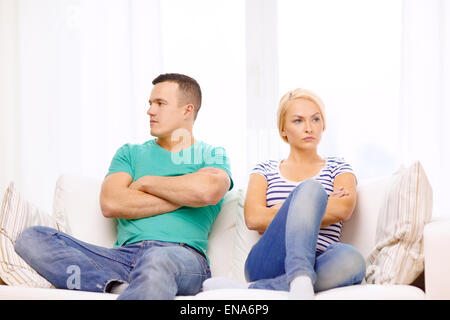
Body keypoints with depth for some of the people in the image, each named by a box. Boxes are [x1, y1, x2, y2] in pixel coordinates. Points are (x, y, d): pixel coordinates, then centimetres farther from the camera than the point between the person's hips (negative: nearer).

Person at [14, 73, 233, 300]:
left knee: (158, 260, -44)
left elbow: (209, 191, -12)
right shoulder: (131, 153, 24)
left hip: (182, 256, -5)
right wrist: (184, 196, 0)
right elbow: (110, 204, 3)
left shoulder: (213, 156, 15)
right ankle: (119, 288, -33)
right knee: (32, 238, -19)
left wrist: (146, 182, 3)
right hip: (123, 254, 5)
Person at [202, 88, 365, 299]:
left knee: (352, 260, -36)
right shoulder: (266, 170, 23)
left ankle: (251, 290, -37)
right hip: (267, 264, -1)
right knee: (310, 188, -26)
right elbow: (253, 219, 3)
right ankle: (301, 281, -46)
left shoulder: (338, 167, 23)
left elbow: (343, 210, 0)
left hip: (315, 265, 1)